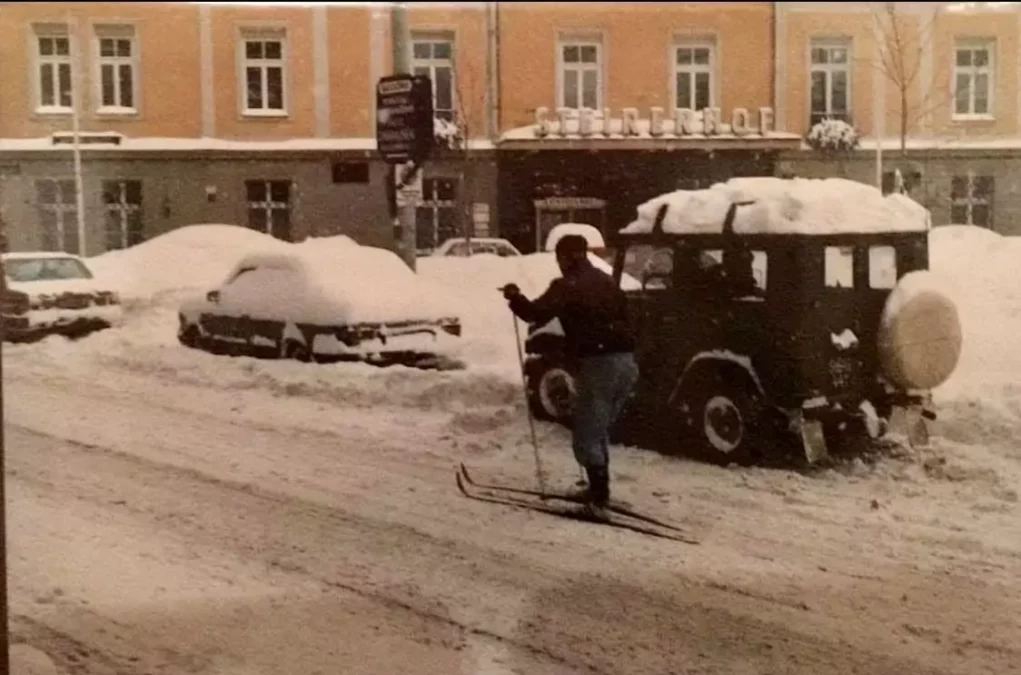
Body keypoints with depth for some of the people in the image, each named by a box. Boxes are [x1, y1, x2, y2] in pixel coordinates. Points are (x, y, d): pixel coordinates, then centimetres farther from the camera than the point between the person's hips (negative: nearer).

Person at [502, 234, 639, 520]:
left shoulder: (568, 286, -5)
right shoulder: (607, 282, 20)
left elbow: (536, 314, -12)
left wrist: (515, 297, 6)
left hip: (599, 365, -8)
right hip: (626, 361, 8)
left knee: (587, 437, -2)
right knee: (598, 431, 22)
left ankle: (599, 498, -13)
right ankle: (599, 490, 27)